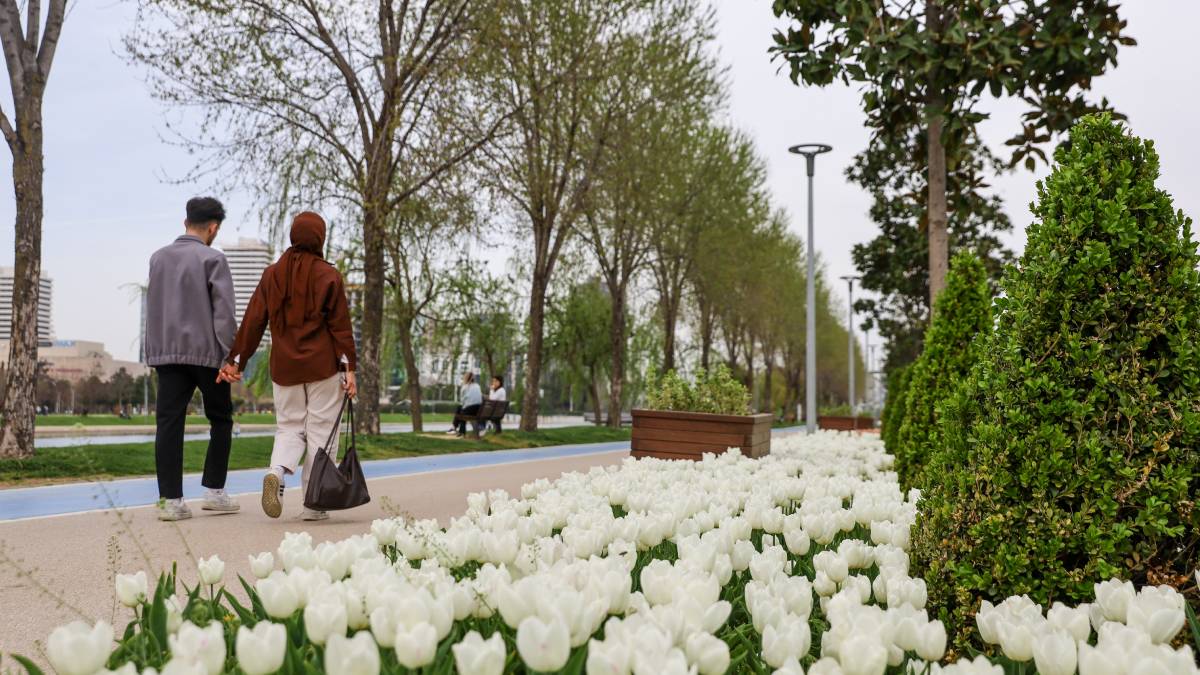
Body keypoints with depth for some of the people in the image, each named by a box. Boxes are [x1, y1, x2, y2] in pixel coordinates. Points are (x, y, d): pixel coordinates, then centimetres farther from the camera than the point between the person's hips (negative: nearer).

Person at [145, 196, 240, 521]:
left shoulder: (158, 258, 11)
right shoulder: (212, 259, -6)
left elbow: (152, 308, 14)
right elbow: (224, 312, -11)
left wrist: (152, 351, 18)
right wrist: (230, 355, -10)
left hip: (166, 352, 4)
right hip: (205, 352, -4)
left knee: (169, 424, 0)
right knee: (220, 420, 11)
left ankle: (170, 499, -4)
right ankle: (214, 491, 9)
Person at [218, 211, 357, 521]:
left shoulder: (272, 275, 6)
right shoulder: (328, 275, -4)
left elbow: (252, 321, 5)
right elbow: (340, 325, -7)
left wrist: (236, 361, 9)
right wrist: (349, 368, -6)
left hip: (284, 367, 3)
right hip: (323, 367, -3)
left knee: (289, 427, 14)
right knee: (320, 430, 3)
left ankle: (277, 472, -15)